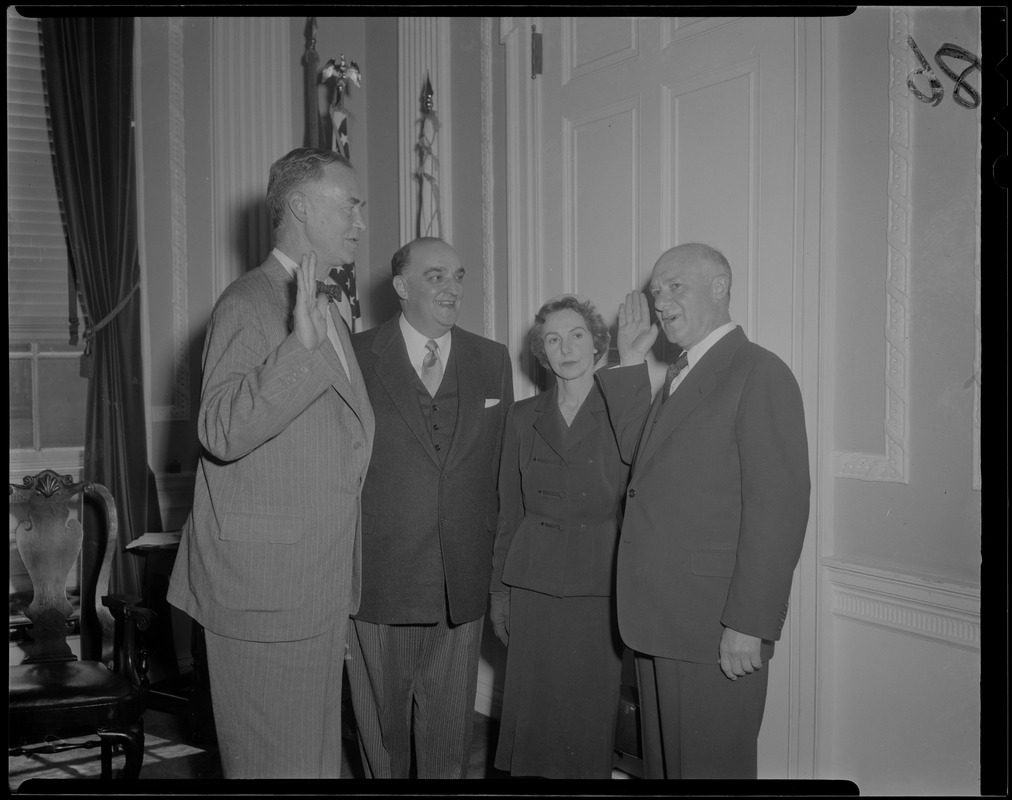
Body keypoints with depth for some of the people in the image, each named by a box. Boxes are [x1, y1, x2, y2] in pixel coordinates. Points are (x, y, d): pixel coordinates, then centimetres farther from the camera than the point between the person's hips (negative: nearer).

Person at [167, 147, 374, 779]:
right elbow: (221, 433, -26)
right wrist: (300, 346, -35)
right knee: (278, 764, 1)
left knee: (319, 759, 17)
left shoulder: (329, 314, 17)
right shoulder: (249, 304, -13)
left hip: (324, 589, 9)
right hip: (264, 592, -9)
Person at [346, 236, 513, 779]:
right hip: (377, 585, -2)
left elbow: (501, 469, 11)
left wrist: (500, 564, 8)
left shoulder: (493, 361, 8)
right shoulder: (355, 356, -4)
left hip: (462, 588, 3)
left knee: (450, 739, 12)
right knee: (380, 734, 12)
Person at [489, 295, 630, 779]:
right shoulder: (522, 417, 9)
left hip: (600, 586, -2)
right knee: (532, 713, 5)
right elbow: (508, 511, 11)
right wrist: (500, 590, 10)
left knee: (591, 716, 3)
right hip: (534, 586, 2)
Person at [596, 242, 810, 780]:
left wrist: (749, 625, -20)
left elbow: (779, 509, -18)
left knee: (710, 767, 4)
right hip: (658, 622, 8)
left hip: (716, 633, -8)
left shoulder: (759, 373, -13)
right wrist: (629, 362, 9)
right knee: (661, 764, 18)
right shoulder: (682, 377, 16)